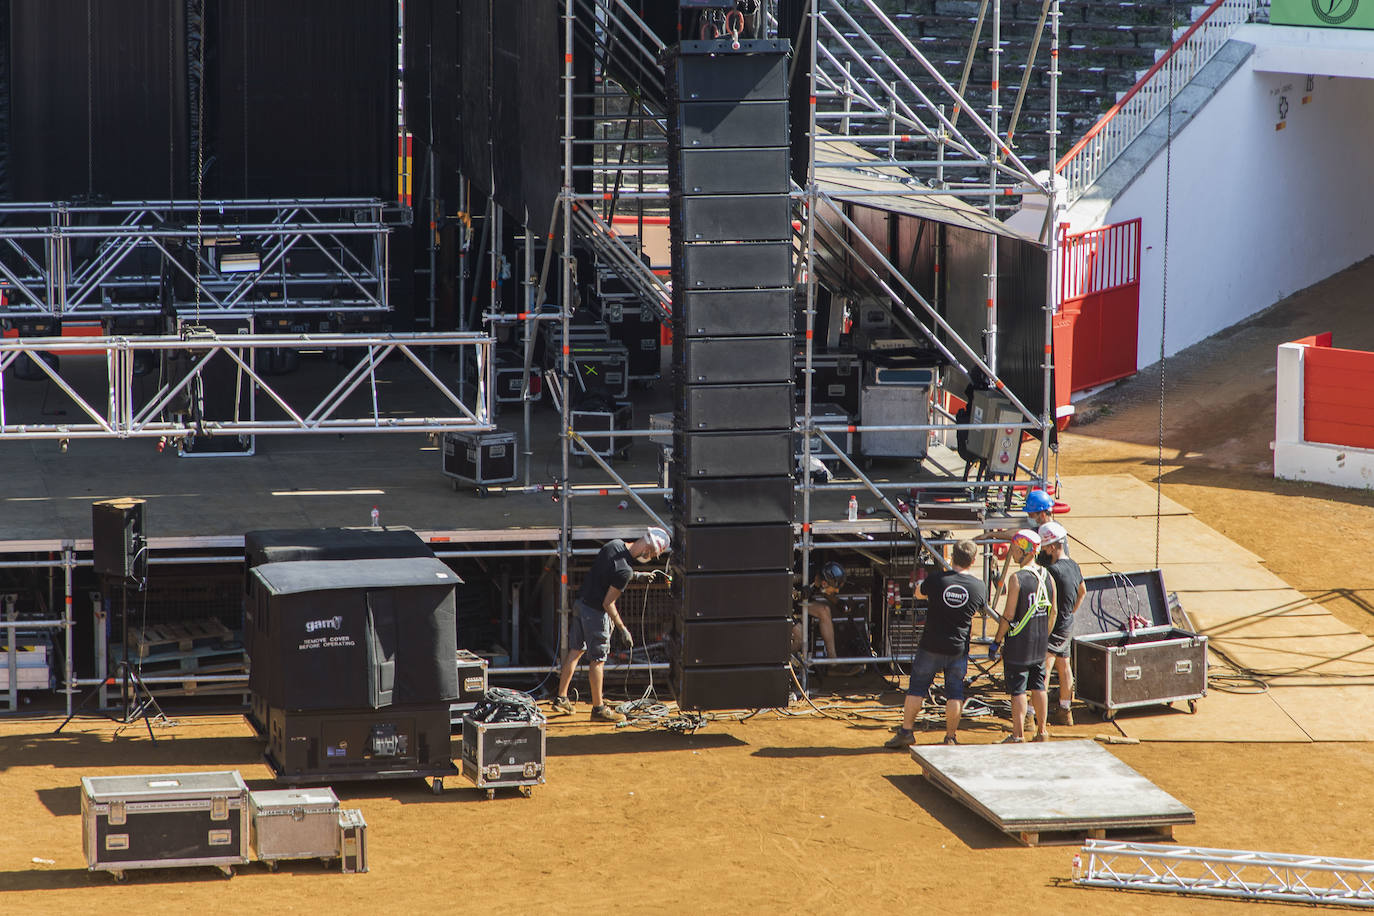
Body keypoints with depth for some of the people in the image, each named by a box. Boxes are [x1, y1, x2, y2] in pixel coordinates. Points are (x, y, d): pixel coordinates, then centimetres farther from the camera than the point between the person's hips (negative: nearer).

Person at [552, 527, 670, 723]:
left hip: (580, 602, 9)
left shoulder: (615, 545, -1)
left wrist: (641, 576, 18)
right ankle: (598, 709, 10)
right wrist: (622, 629, -12)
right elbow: (608, 603, -22)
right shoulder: (624, 571, -26)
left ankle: (561, 699, 26)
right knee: (597, 660, 2)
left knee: (575, 651, 18)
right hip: (595, 612, -9)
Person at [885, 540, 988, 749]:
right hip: (959, 649, 1)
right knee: (955, 692, 10)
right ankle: (951, 737, 11)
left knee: (916, 688, 10)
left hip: (931, 645, -1)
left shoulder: (937, 579, -12)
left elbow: (919, 593, 8)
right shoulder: (979, 587, -7)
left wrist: (919, 584, 29)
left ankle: (906, 731, 11)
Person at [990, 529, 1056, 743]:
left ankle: (1018, 735, 2)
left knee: (1018, 689, 0)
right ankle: (1042, 731, 22)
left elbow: (1008, 616, -16)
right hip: (1040, 643, 6)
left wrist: (997, 641, -6)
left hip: (1019, 644, -6)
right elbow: (1053, 611, 10)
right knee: (1038, 686, 17)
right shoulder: (1047, 576, 2)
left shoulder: (1017, 579, -17)